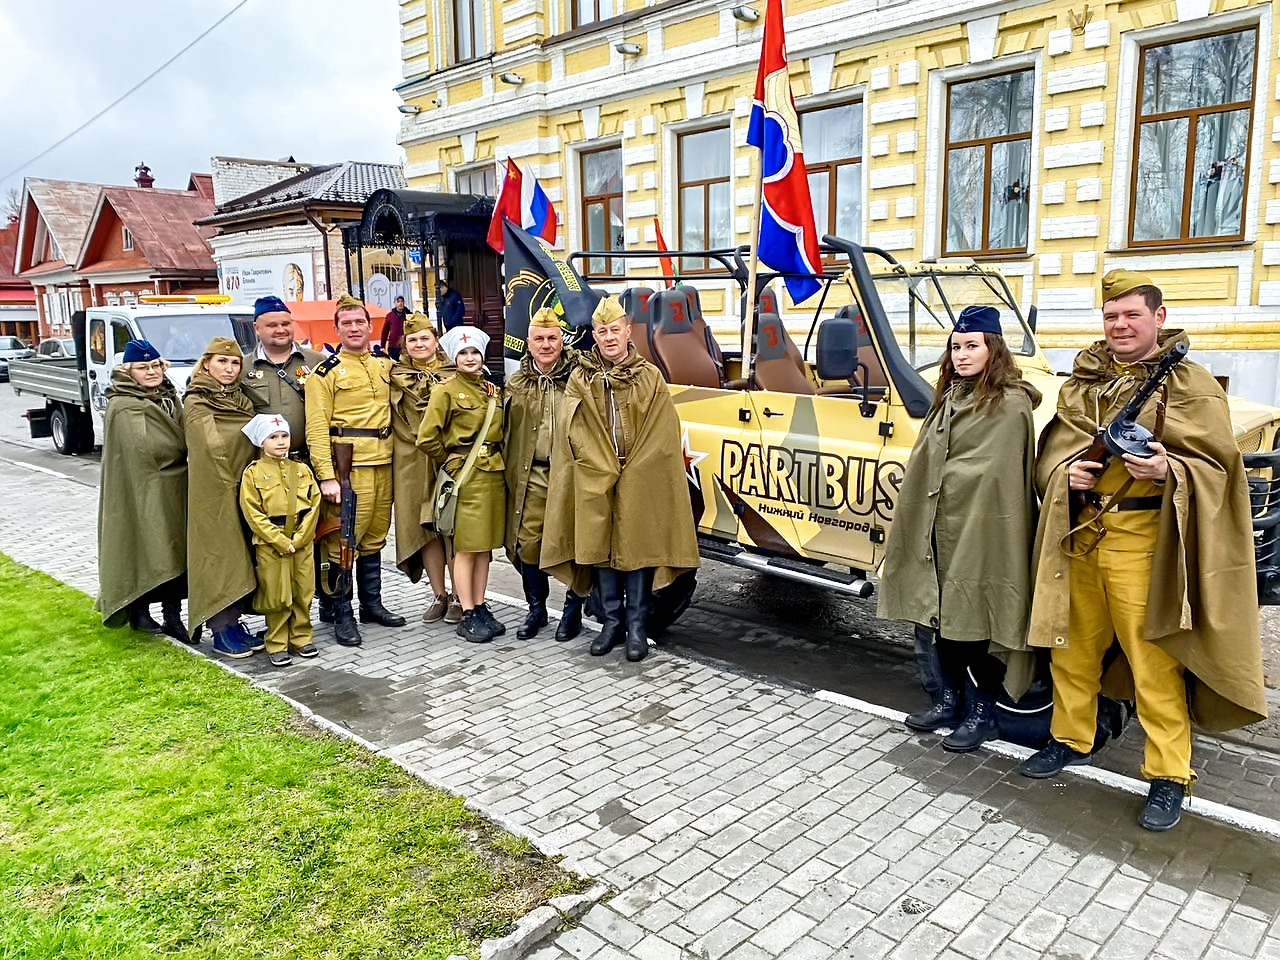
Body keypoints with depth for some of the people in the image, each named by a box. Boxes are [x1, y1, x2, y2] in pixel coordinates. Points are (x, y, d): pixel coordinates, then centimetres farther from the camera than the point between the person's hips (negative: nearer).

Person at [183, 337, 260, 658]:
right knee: (218, 554, -3)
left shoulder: (241, 400, 14)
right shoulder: (196, 403, -8)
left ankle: (233, 621, 18)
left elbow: (253, 443, 17)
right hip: (214, 493, -7)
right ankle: (221, 630, 3)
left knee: (238, 555, 10)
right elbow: (213, 449, -18)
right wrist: (230, 484, -15)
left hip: (242, 490, 7)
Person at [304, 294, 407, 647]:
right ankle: (343, 615, 8)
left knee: (375, 537, 14)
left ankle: (372, 604, 26)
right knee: (344, 541, -2)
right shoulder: (326, 372, -3)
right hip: (348, 465, -6)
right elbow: (317, 428, -9)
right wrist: (326, 476, -16)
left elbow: (394, 409, 26)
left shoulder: (385, 366, 14)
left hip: (382, 463, 6)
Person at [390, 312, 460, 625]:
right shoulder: (397, 377, 11)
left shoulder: (455, 374, 7)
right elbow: (397, 422, 8)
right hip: (415, 465, 2)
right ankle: (438, 595, 13)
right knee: (425, 526, 3)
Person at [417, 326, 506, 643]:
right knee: (466, 547, -1)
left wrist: (497, 459, 12)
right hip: (465, 474, -6)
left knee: (485, 545, 10)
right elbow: (427, 437, -10)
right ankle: (467, 616, 6)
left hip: (493, 473, 6)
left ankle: (481, 608, 19)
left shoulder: (493, 391, 13)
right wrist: (449, 464, -4)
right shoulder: (446, 391, -6)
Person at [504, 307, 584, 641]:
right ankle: (536, 609, 23)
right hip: (531, 476, 3)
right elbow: (507, 432, 16)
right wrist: (510, 472, 8)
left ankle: (573, 609, 18)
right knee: (527, 542, 6)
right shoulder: (516, 384, 11)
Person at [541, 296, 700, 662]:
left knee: (636, 549, 1)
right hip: (594, 484, 2)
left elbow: (662, 436, -1)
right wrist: (606, 472, -8)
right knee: (600, 550, 7)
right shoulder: (580, 381, 6)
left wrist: (631, 473, -8)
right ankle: (612, 622, 19)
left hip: (640, 484, -1)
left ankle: (637, 628, 11)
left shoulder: (651, 378, 3)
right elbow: (575, 433, 0)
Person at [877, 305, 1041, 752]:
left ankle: (983, 713, 19)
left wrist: (940, 469, -9)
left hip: (981, 532, -8)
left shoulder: (1009, 404, -12)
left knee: (976, 619, 3)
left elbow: (992, 474, -19)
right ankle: (950, 700, 31)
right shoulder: (949, 397, 14)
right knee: (941, 614, 15)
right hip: (940, 527, 8)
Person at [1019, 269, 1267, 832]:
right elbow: (1054, 443, 18)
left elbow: (1216, 464, -3)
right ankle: (1071, 739, 32)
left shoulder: (1189, 385, -1)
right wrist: (1065, 470, -4)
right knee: (1072, 648, 14)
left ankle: (1169, 776, 13)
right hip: (1078, 533, 5)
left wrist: (1167, 470, -23)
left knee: (1154, 661, -1)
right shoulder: (1082, 380, 12)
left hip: (1143, 540, -5)